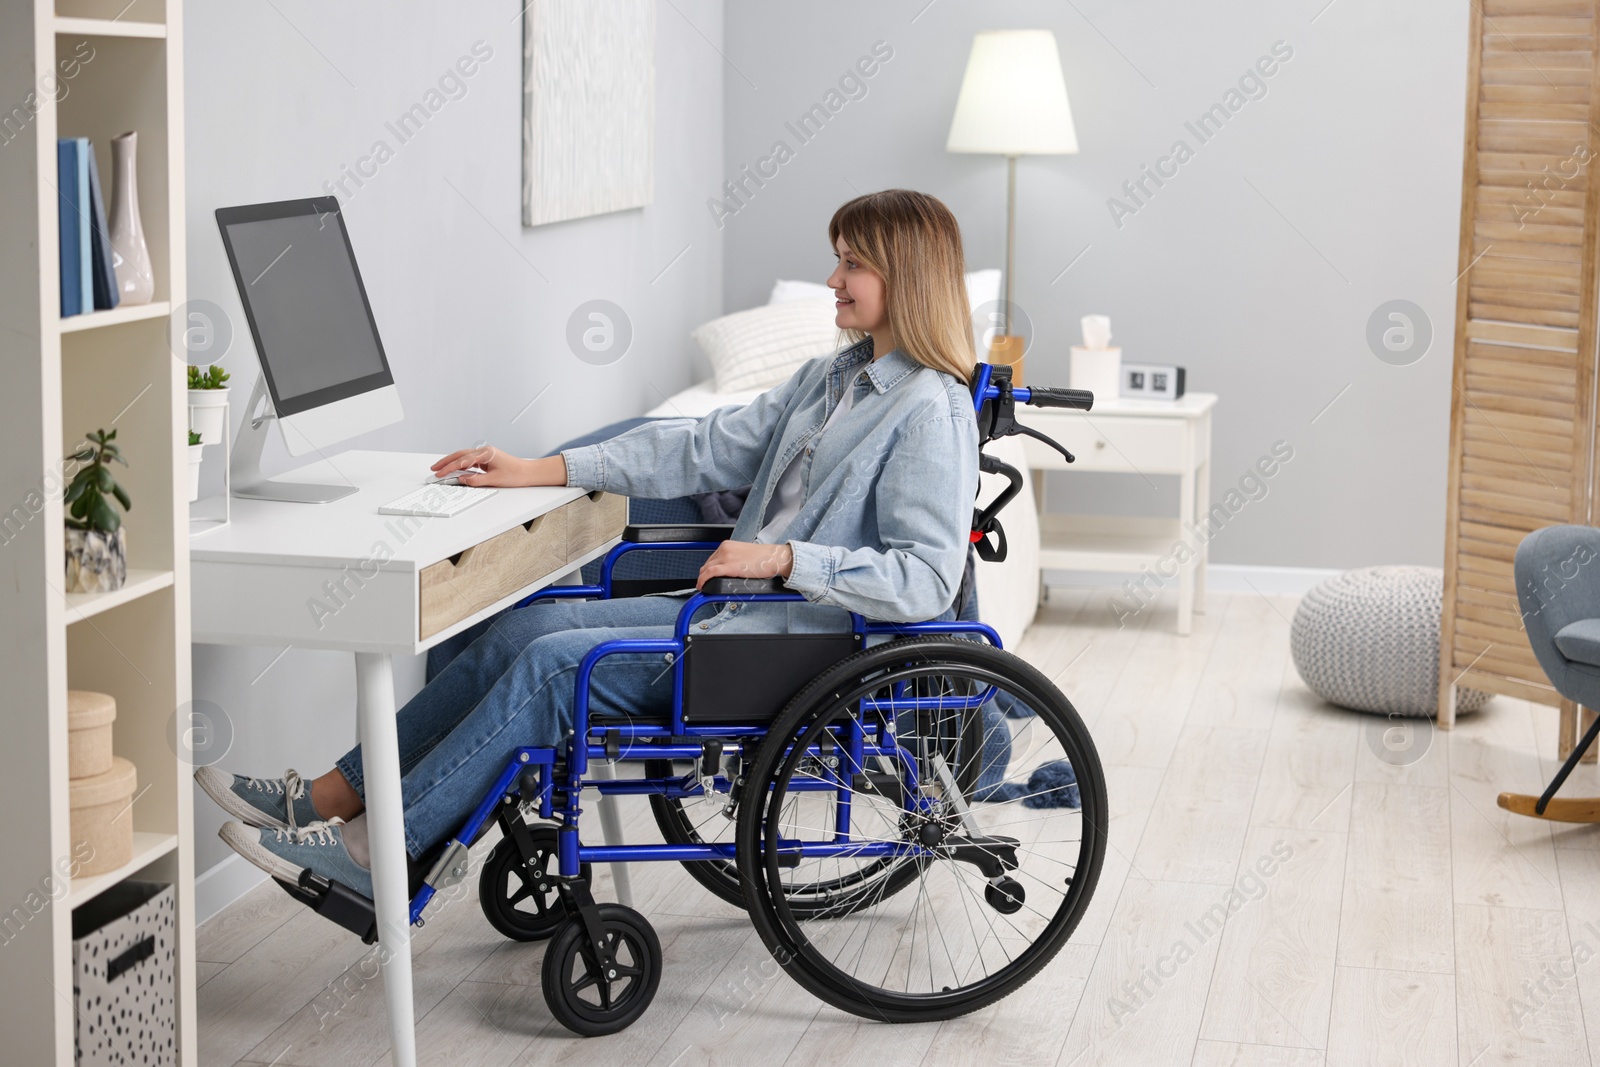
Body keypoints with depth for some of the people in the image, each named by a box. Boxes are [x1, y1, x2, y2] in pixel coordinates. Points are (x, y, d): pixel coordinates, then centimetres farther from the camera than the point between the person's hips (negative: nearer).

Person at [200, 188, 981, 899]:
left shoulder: (931, 413, -14)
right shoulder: (836, 376, 15)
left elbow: (925, 579, -22)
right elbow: (710, 446, 13)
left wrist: (785, 558, -27)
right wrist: (539, 471, 7)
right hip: (737, 611, 9)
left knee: (551, 664, -17)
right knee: (519, 631, -1)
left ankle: (380, 851, -9)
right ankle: (332, 797, 3)